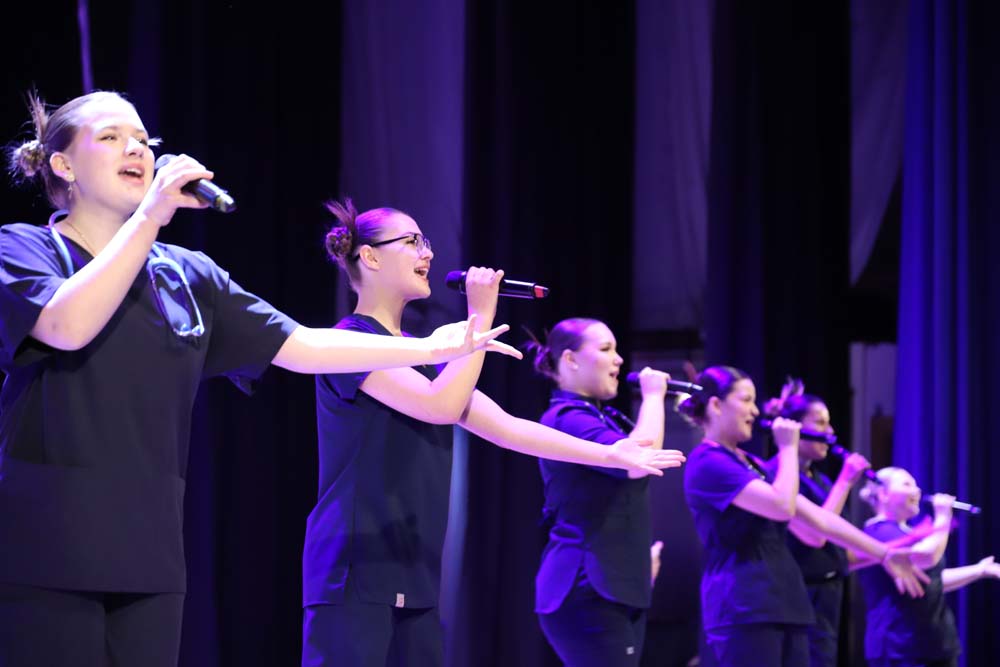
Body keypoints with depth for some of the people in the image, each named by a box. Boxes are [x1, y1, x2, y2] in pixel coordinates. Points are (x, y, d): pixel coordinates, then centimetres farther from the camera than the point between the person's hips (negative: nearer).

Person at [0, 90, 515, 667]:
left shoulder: (188, 275, 14)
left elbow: (300, 346, 13)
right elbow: (67, 327, -20)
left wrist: (430, 348, 8)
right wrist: (149, 216, -17)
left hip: (146, 555, 5)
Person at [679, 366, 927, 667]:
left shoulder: (750, 464, 21)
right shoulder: (707, 462, -8)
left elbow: (817, 518, 20)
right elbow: (782, 506, -20)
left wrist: (883, 554, 17)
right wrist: (788, 447, -6)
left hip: (782, 604, 10)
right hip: (742, 608, -10)